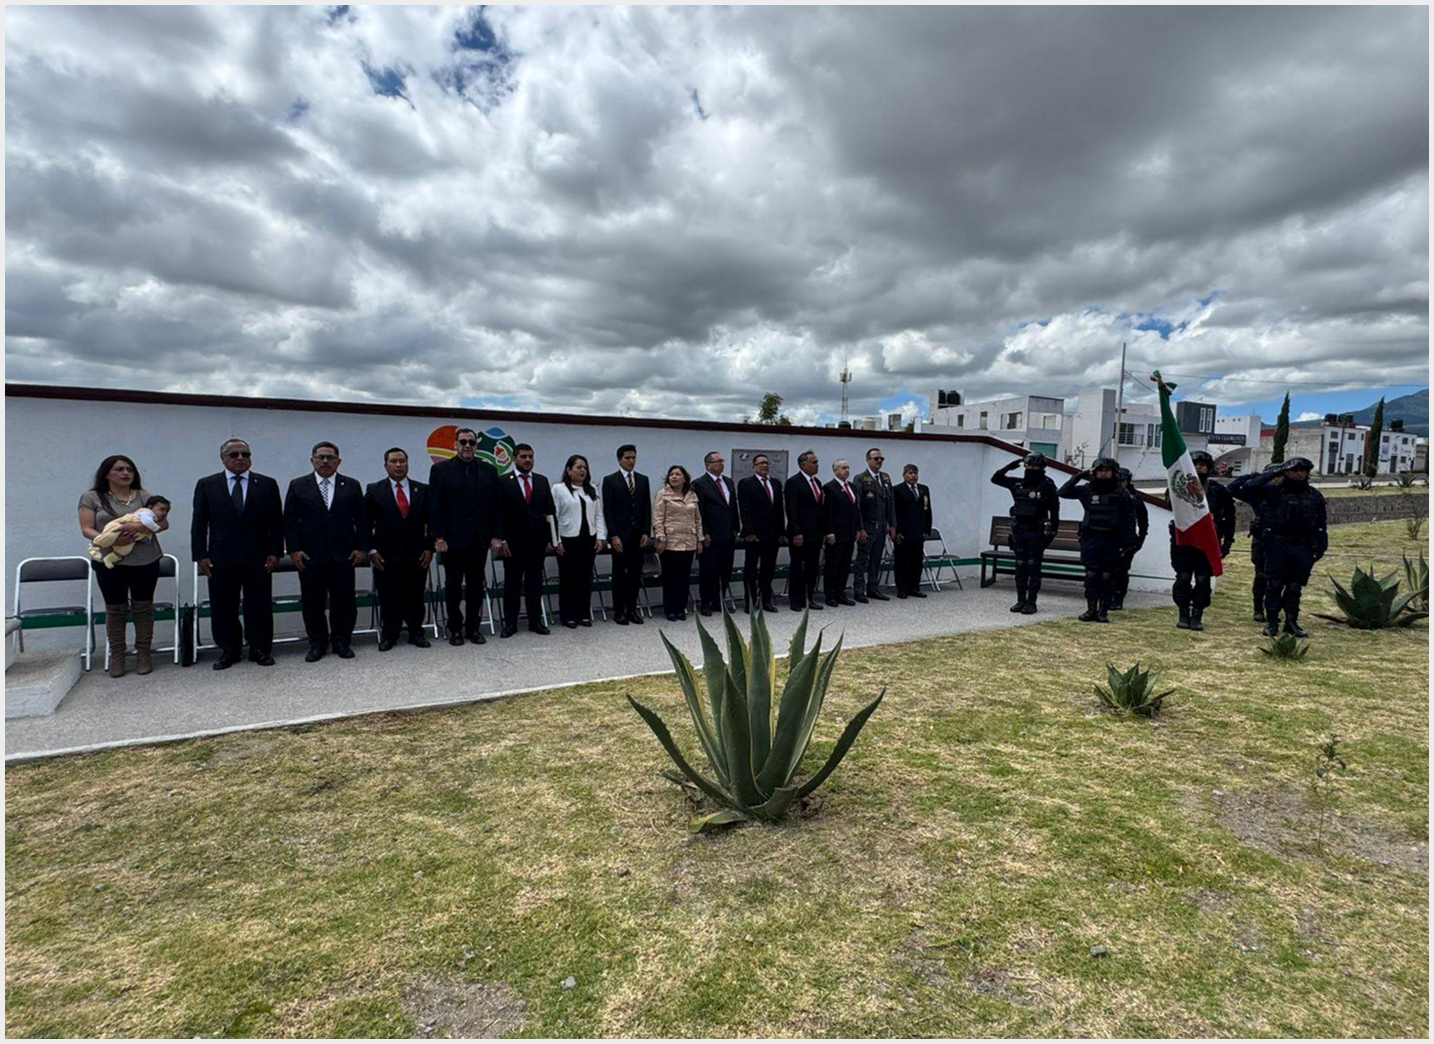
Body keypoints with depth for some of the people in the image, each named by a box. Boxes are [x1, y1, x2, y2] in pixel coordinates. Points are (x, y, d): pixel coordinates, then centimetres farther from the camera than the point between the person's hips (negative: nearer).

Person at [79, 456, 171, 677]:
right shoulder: (91, 497, 5)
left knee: (143, 607, 5)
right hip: (110, 562, -1)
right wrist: (110, 540, -20)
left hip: (145, 561, 1)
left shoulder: (144, 496, 8)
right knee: (115, 609, 5)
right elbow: (87, 529, -2)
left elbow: (163, 523, 2)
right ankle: (116, 656, 15)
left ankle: (144, 653, 14)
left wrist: (141, 527, -18)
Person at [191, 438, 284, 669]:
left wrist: (275, 552, -4)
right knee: (223, 608, 7)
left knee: (260, 606, 4)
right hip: (221, 558, 1)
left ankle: (260, 649, 15)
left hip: (258, 557, 0)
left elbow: (276, 522, 4)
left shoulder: (267, 484, 5)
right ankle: (228, 650, 19)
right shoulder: (206, 485, 6)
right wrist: (200, 555, -2)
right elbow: (198, 523, 5)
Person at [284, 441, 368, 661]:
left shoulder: (352, 485, 7)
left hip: (343, 554, 0)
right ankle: (317, 644, 18)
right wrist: (294, 549, -5)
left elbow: (361, 519, 6)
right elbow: (290, 520, 3)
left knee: (344, 600, 5)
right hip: (310, 554, 0)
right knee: (312, 602, 6)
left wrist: (360, 547, -1)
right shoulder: (298, 486, 6)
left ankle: (342, 642, 16)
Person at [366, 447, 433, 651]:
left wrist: (429, 548, 0)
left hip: (417, 555, 1)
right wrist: (371, 550, -4)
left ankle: (416, 633, 17)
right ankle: (388, 636, 15)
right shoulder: (374, 490, 4)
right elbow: (366, 523, 3)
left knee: (415, 597, 5)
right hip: (386, 556, -1)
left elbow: (431, 522, 7)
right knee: (388, 599, 4)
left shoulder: (423, 490, 7)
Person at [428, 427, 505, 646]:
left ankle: (474, 627, 16)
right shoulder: (441, 469, 0)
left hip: (480, 539, 2)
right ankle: (455, 628, 17)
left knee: (476, 586, 8)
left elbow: (496, 506, 6)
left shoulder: (488, 470, 8)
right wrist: (438, 537, -11)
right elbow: (434, 507, -4)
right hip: (453, 539, -2)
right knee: (453, 586, 7)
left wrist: (497, 536, -1)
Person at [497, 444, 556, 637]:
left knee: (535, 583, 8)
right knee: (512, 583, 5)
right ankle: (510, 623, 12)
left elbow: (550, 511, 8)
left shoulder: (542, 481, 8)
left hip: (538, 541, 3)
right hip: (513, 542, -3)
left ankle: (535, 621, 16)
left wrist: (551, 538, 2)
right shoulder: (504, 483, -1)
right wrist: (502, 540, -9)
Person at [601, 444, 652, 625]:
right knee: (619, 574, 4)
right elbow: (608, 511, -6)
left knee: (635, 573, 6)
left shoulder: (643, 480, 10)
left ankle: (632, 608, 14)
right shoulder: (610, 481, -2)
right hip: (620, 535, -3)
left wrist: (646, 532, 0)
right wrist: (614, 535, -13)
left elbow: (647, 508, 9)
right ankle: (618, 611, 10)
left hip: (638, 535, 4)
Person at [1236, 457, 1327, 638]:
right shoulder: (1275, 491, -1)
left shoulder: (1315, 496, 10)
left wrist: (1321, 546, 4)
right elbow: (1250, 487, -18)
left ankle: (1291, 622, 16)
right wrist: (1274, 473, -11)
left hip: (1303, 548, 3)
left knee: (1295, 587, 8)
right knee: (1274, 585, 0)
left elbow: (1320, 525, 11)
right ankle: (1271, 622, 6)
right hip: (1278, 545, -3)